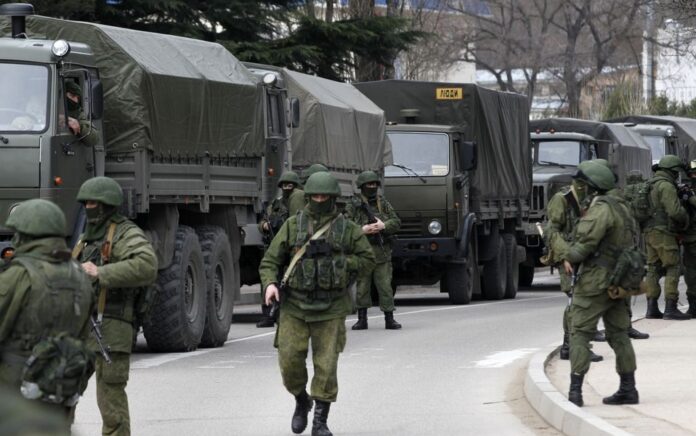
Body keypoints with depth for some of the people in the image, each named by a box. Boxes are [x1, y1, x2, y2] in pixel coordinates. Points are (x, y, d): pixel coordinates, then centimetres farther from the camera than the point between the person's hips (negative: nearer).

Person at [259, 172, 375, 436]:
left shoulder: (347, 228, 3)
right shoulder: (293, 226, 3)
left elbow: (368, 260, 8)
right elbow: (270, 262, 3)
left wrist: (340, 262, -7)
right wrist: (270, 284, -17)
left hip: (330, 309, -1)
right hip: (295, 306, 1)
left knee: (326, 367, -4)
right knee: (290, 362, -5)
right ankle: (301, 402, 24)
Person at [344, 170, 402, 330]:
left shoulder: (383, 203, 10)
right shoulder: (353, 205, 2)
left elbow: (396, 222, 6)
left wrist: (384, 226, -13)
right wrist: (362, 230, -18)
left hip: (382, 252, 1)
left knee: (385, 286, -1)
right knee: (362, 287, 3)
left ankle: (389, 319, 2)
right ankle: (362, 319, 11)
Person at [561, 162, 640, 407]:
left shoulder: (600, 209, -15)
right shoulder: (622, 208, 14)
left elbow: (587, 240, -21)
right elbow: (634, 240, 19)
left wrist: (569, 258, -4)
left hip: (595, 280, -9)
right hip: (618, 282, 9)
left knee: (580, 334, -6)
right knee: (619, 334, 13)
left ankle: (575, 391, -12)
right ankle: (628, 389, 14)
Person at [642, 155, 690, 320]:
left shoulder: (649, 185, 17)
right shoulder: (666, 186, -13)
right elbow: (675, 210, -20)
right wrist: (685, 218, -2)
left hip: (649, 232, 9)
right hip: (663, 232, -9)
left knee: (653, 269, 10)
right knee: (673, 268, -6)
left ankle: (652, 308, 8)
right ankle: (670, 308, -11)